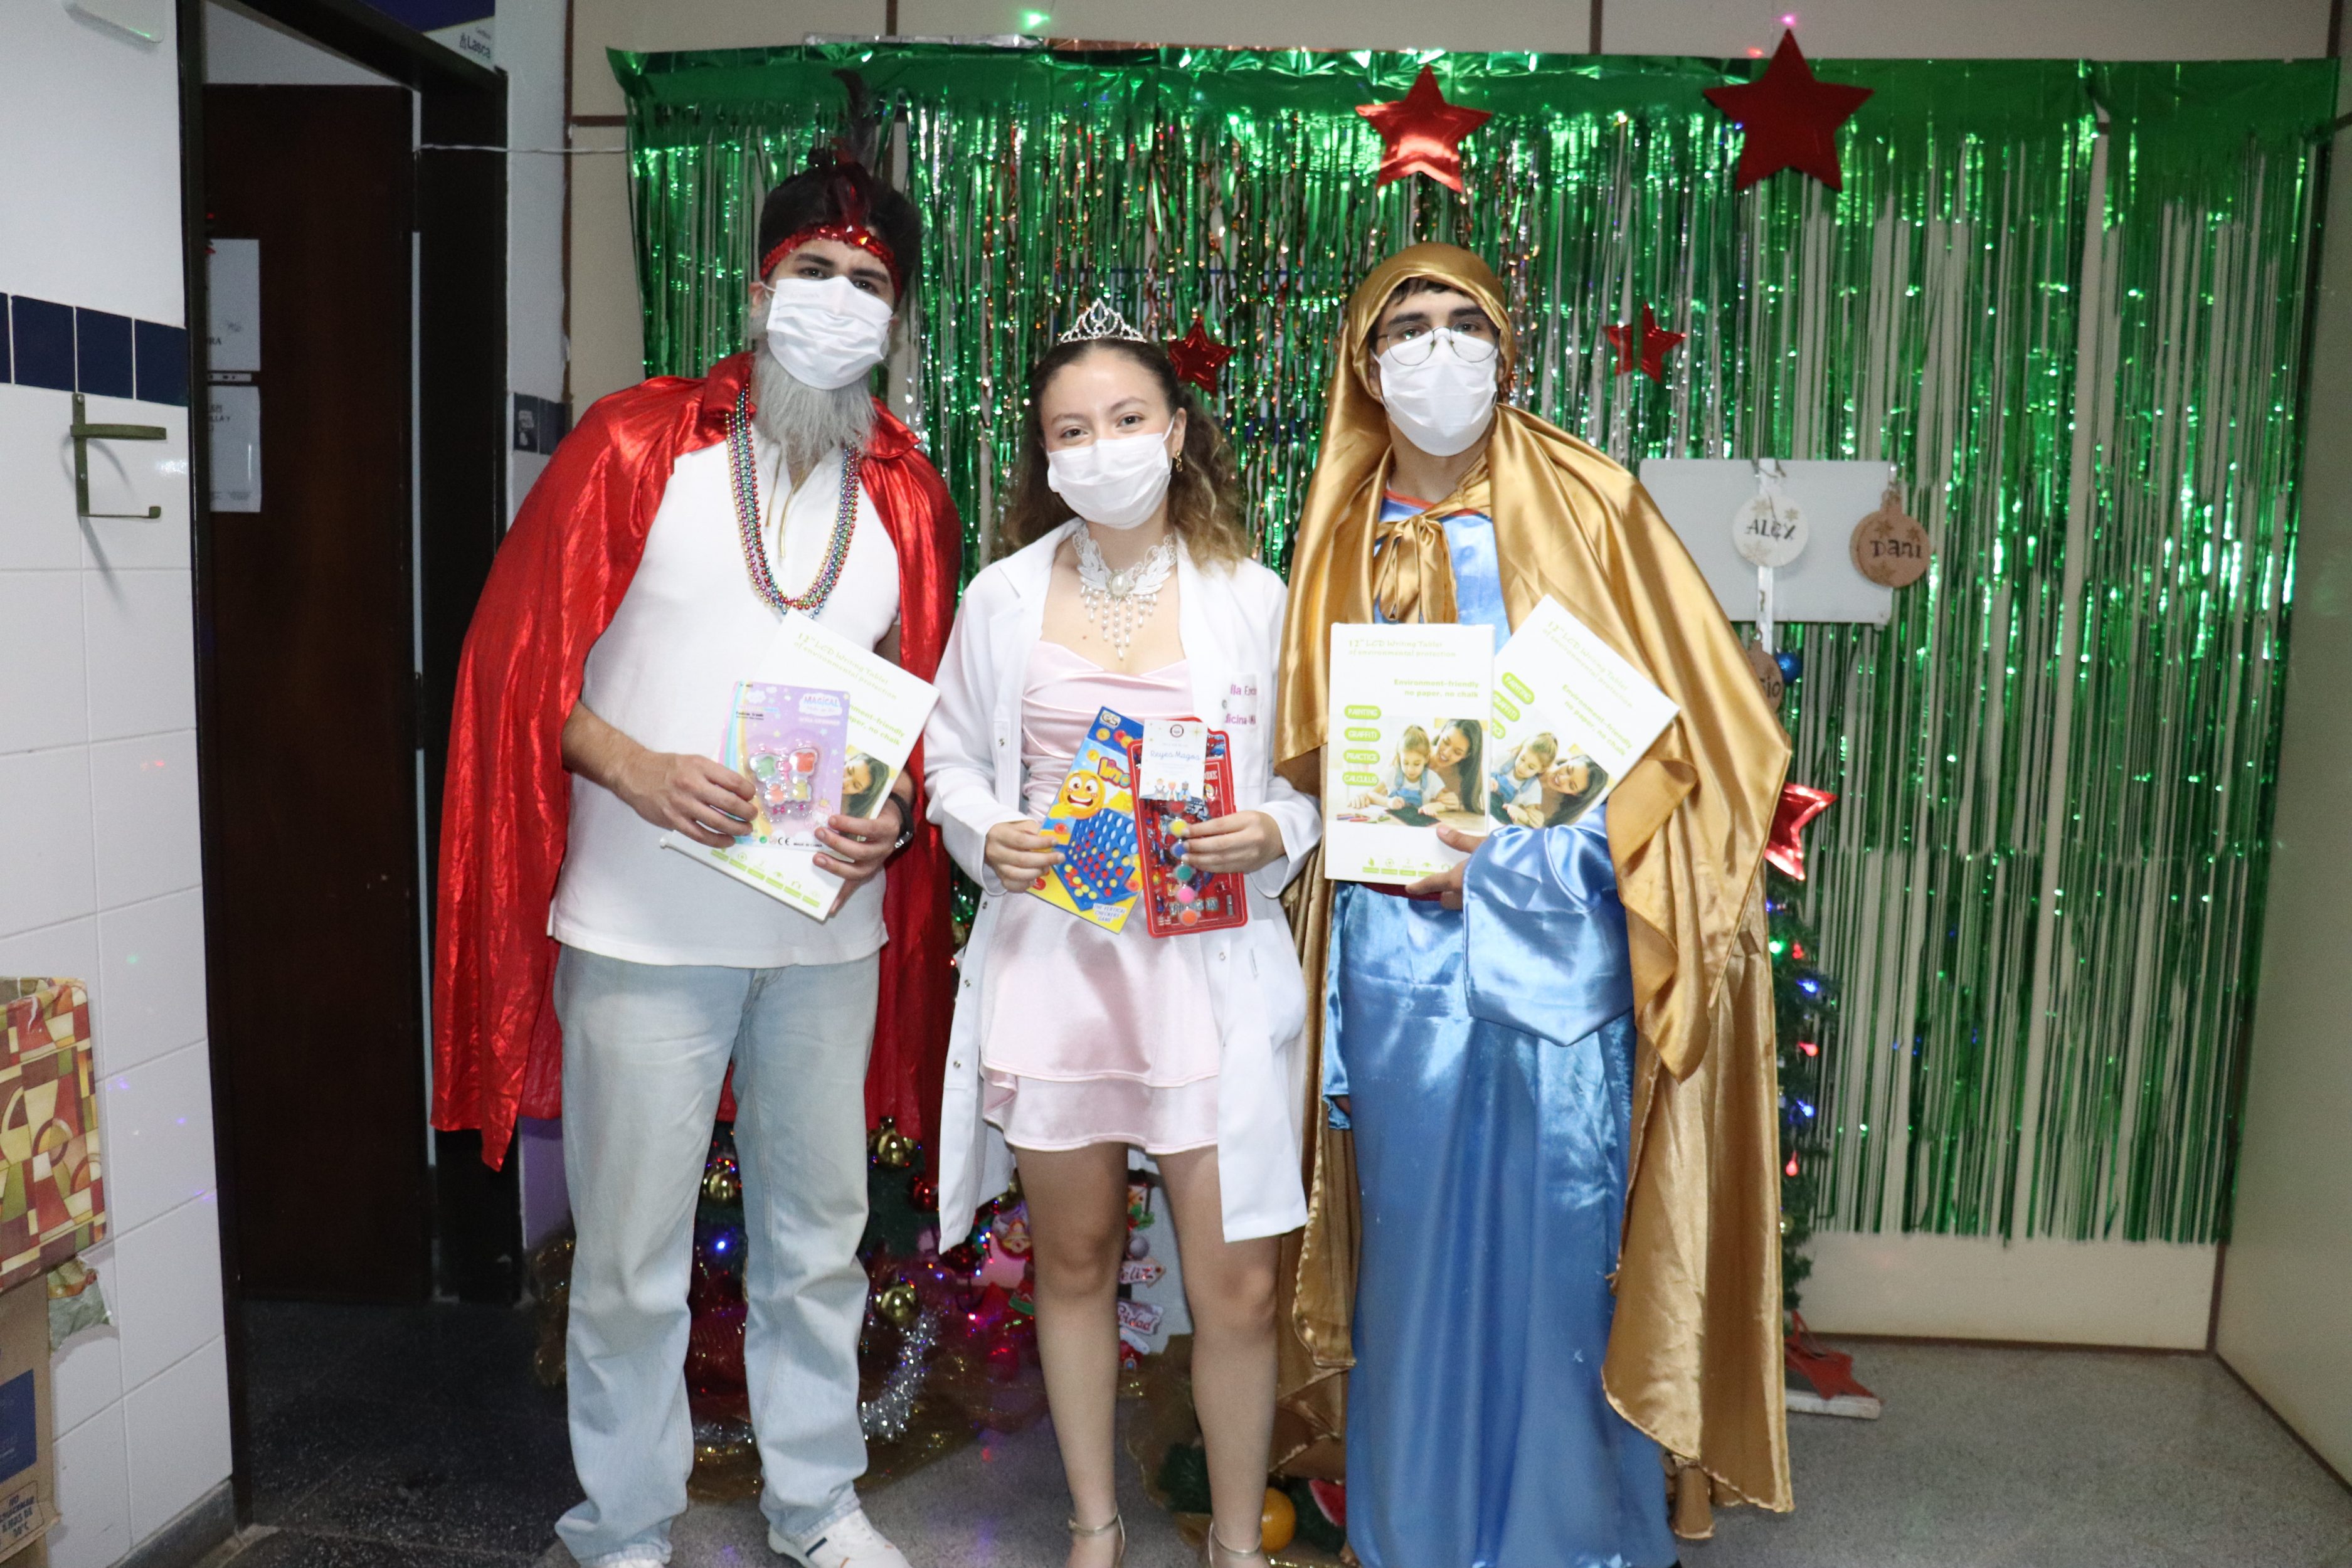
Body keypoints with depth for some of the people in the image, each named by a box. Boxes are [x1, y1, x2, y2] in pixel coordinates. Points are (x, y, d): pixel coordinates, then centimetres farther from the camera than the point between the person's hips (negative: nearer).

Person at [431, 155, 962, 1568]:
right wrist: (634, 768, -17)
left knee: (820, 1236, 15)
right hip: (642, 926, -3)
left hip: (831, 925, 3)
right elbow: (520, 655, -2)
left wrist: (894, 814, -6)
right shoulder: (636, 444, 0)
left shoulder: (908, 495, 9)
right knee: (633, 1252, 7)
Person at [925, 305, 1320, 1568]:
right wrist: (987, 835, -7)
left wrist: (1273, 832, -15)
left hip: (1210, 964, -1)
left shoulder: (1249, 597, 0)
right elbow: (952, 760, 12)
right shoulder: (1004, 597, 4)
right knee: (1075, 1259, 16)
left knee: (1236, 1286, 1)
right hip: (1049, 957, 2)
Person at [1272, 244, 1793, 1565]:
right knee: (1415, 1235, 10)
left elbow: (1694, 716, -3)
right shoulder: (1345, 540, 10)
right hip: (1400, 945, 2)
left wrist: (1512, 837, -12)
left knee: (1565, 1239, 2)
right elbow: (1311, 761, 13)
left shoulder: (1587, 505, 1)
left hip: (1561, 937, -2)